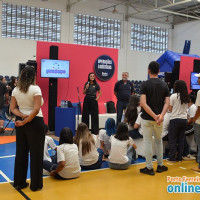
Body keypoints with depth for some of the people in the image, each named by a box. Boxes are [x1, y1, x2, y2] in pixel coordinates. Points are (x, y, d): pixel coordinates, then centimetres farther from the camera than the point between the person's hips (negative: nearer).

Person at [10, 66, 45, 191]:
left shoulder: (16, 90, 6)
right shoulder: (36, 89, -12)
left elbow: (13, 108, 4)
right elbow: (36, 109, -20)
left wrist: (22, 116, -8)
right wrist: (25, 121, -13)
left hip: (20, 122, 6)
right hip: (35, 122, -6)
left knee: (21, 152, 14)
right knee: (36, 153, 4)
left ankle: (19, 182, 25)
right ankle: (36, 184, 13)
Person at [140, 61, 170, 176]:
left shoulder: (145, 84, -10)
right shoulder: (164, 85, 3)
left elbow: (143, 103, -20)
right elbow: (167, 103, -7)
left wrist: (154, 116, -19)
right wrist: (161, 115, -18)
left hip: (147, 118, -4)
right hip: (159, 119, 4)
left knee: (148, 142, 4)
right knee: (159, 141, 19)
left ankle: (149, 168, 10)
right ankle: (160, 165, 26)